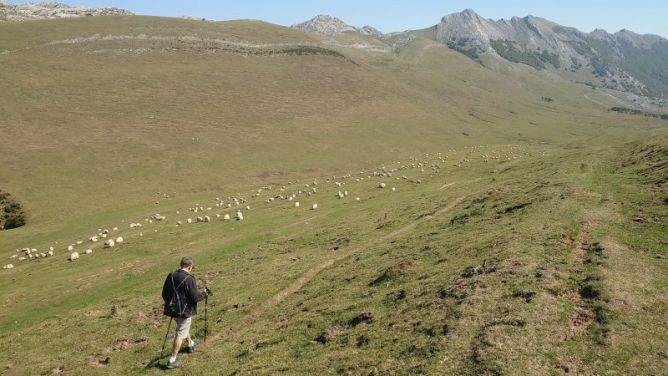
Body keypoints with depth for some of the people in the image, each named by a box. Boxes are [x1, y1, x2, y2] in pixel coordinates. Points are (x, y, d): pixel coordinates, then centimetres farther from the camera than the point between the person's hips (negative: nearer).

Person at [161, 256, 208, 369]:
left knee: (184, 327, 29)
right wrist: (204, 293, 0)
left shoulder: (171, 276, -3)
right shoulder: (189, 279, -23)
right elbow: (195, 297, -19)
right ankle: (172, 360, 8)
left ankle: (191, 344, 51)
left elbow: (164, 294, 6)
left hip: (173, 309, 7)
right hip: (184, 311, -7)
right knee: (180, 334, 4)